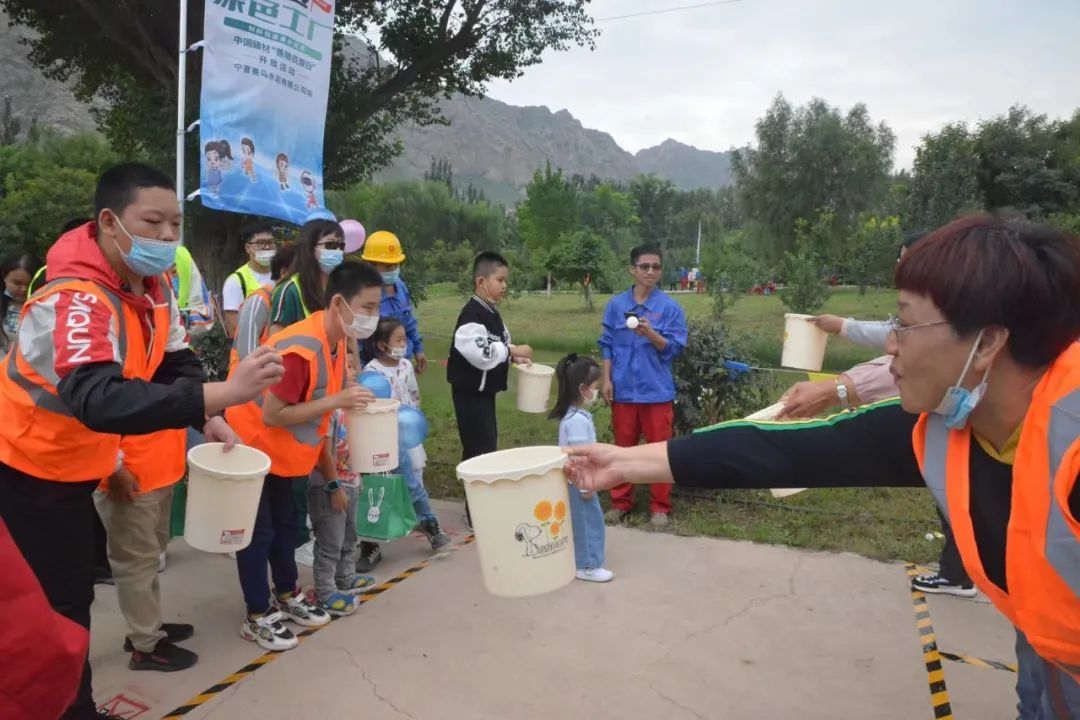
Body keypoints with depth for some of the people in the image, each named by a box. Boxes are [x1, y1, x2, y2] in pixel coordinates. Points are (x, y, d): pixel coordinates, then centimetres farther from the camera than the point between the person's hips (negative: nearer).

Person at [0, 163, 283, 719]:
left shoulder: (151, 287, -5)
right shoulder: (77, 299, -33)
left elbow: (176, 361, 2)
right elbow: (98, 399, -48)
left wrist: (208, 419, -18)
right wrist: (222, 393, -57)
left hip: (74, 466, 8)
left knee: (74, 592, 20)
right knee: (55, 606, 1)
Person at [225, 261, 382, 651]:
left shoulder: (336, 342, -4)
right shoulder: (300, 350, -34)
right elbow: (272, 415, -32)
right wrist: (337, 401, -32)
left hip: (279, 449, 9)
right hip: (251, 443, -9)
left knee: (285, 521, 17)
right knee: (258, 530, 0)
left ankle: (287, 596, 32)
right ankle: (257, 616, 14)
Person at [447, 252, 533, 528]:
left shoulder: (491, 313, 11)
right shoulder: (473, 315, -21)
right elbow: (482, 354, -30)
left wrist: (515, 357, 2)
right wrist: (514, 351, -20)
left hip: (485, 390, 10)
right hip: (470, 392, -10)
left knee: (488, 446, 17)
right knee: (478, 449, -5)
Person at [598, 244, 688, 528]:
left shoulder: (670, 307, -4)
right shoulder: (616, 305, 2)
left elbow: (674, 349, -7)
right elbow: (607, 345, 7)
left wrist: (650, 334, -24)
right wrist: (607, 379, 0)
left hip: (657, 391, -2)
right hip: (624, 389, 2)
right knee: (623, 447, 12)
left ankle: (660, 507, 19)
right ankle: (620, 501, 26)